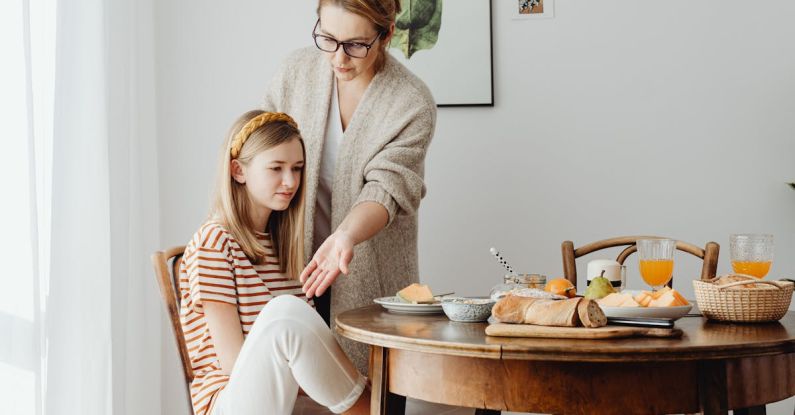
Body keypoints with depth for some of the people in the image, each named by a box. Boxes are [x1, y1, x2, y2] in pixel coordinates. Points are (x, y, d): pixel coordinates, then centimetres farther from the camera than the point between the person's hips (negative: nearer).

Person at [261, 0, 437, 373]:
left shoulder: (413, 105, -11)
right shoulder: (298, 69, 0)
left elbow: (386, 188, -18)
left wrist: (345, 237, -36)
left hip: (366, 278, -2)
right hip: (295, 268, 2)